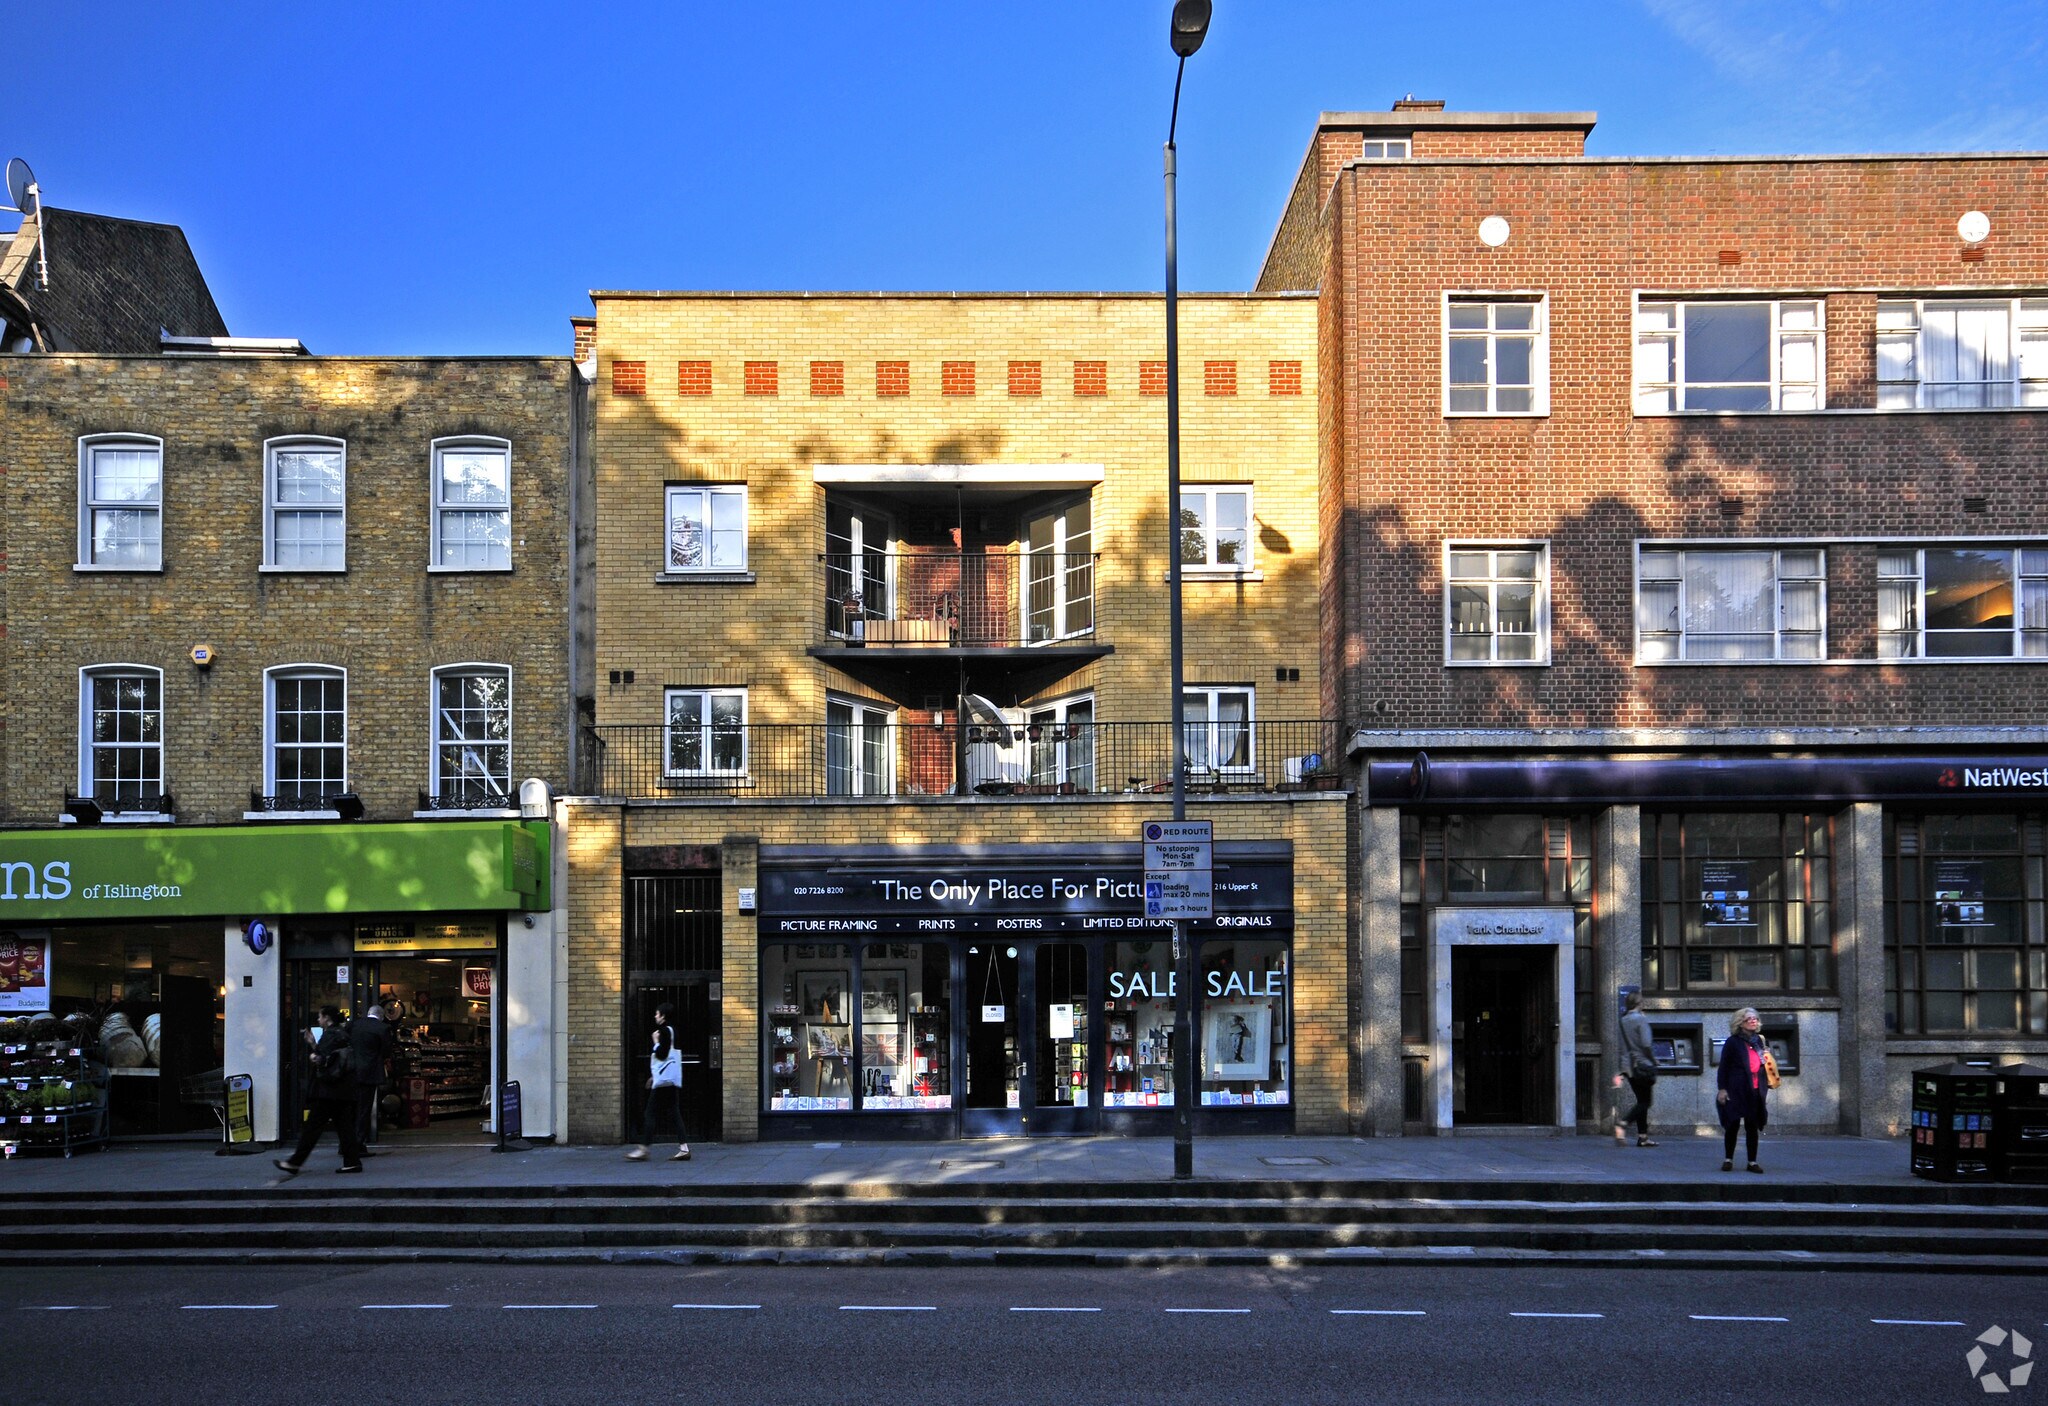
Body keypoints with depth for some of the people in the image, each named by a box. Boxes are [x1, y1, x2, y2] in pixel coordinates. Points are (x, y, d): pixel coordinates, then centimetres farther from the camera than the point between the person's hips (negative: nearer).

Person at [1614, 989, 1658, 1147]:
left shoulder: (1623, 1020, 10)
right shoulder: (1641, 1019, -12)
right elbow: (1645, 1044, -18)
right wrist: (1654, 1060, -4)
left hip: (1628, 1067, 7)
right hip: (1643, 1065, -7)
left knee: (1642, 1101, 14)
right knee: (1644, 1102, -3)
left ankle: (1642, 1137, 12)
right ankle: (1623, 1124, -22)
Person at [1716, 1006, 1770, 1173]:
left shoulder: (1758, 1041, 11)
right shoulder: (1733, 1042, -4)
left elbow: (1763, 1065, 20)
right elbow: (1724, 1066, -5)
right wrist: (1722, 1089, -11)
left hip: (1755, 1091, 4)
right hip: (1735, 1090, -4)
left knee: (1752, 1127, 7)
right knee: (1732, 1125, 2)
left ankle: (1752, 1161, 13)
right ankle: (1728, 1159, 13)